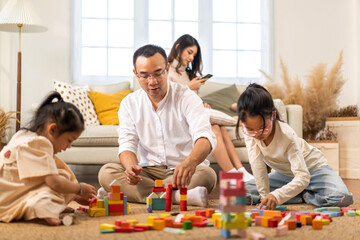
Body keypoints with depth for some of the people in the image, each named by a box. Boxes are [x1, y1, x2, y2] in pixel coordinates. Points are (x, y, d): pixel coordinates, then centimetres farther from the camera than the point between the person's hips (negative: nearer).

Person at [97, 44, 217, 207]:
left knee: (207, 175, -34)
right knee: (106, 172, -23)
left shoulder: (187, 98, -7)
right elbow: (127, 144, -3)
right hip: (149, 171, 2)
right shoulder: (129, 104, 4)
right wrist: (131, 167, -29)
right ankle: (176, 196, -34)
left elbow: (205, 137, -23)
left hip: (183, 173, -2)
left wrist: (190, 162, -47)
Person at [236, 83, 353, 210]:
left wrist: (276, 196, -52)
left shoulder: (287, 136, -35)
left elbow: (303, 177, -39)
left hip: (311, 167, -5)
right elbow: (257, 165, -22)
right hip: (284, 173, 5)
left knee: (342, 198, -32)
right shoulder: (249, 133, -22)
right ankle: (298, 195, -8)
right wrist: (265, 195, -27)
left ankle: (305, 195, -4)